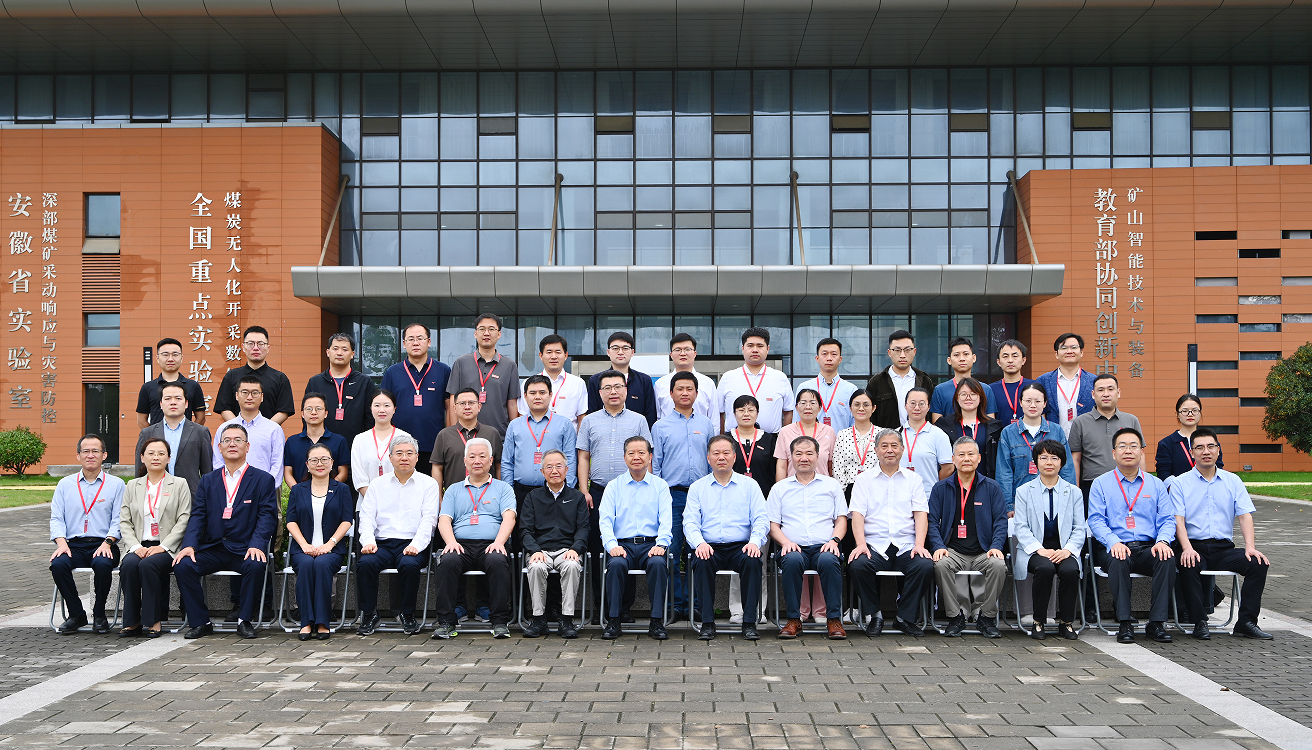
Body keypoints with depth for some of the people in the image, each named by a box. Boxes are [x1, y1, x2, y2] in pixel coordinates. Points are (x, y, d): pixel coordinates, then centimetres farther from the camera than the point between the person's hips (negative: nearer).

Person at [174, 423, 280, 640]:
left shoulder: (263, 480, 6)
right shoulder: (208, 481, 16)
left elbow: (267, 517, -4)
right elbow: (197, 516, 7)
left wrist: (257, 545, -22)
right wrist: (189, 545, -11)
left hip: (244, 550, -3)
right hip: (212, 548, 3)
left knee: (255, 566, -33)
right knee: (182, 565, -22)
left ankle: (245, 620, -13)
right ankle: (200, 622, -8)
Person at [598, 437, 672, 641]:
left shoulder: (660, 485, 13)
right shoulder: (614, 486, 14)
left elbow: (666, 519, 2)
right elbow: (606, 519, 3)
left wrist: (661, 544, -17)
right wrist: (612, 545, -15)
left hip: (651, 544, 0)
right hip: (623, 544, 0)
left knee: (658, 563, -33)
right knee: (616, 564, -33)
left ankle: (657, 622, -25)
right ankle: (613, 620, -21)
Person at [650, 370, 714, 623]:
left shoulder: (706, 425, 13)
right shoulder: (660, 426, 9)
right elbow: (654, 464, 7)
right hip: (672, 495, -1)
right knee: (671, 552, -4)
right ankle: (676, 604, 2)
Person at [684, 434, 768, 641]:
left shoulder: (749, 485, 13)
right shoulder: (697, 488, 13)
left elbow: (761, 520, 4)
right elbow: (690, 522, 3)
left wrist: (754, 541, -16)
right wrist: (700, 543, -18)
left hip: (740, 547, 0)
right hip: (709, 547, 0)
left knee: (753, 560, -32)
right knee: (702, 561, -33)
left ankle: (749, 622, -23)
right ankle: (707, 623, -22)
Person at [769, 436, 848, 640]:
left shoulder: (832, 485, 19)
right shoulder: (780, 488, 18)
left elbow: (841, 519, 13)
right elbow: (773, 525, 12)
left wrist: (834, 540, -7)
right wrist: (786, 542, -8)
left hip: (823, 547, 0)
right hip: (794, 547, 0)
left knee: (829, 560, -35)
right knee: (792, 560, -35)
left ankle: (834, 619, -26)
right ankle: (793, 619, -25)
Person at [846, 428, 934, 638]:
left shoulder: (913, 479, 16)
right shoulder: (864, 479, 14)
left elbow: (921, 514, 5)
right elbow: (857, 514, 2)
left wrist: (919, 544, -12)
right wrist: (861, 544, -15)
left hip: (906, 546, 1)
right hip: (874, 545, -1)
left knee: (925, 566, -30)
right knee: (857, 565, -31)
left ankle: (905, 617, -9)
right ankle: (875, 614, -7)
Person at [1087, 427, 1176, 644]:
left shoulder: (1155, 484, 17)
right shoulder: (1101, 484, 9)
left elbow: (1167, 519, 9)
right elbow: (1096, 520, -2)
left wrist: (1163, 540, -14)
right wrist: (1113, 542, -21)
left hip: (1148, 549, 2)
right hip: (1114, 548, -2)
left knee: (1167, 558, -30)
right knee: (1118, 560, -36)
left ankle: (1157, 622, -24)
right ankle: (1125, 624, -28)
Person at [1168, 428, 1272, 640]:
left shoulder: (1233, 481, 15)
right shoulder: (1180, 483, 6)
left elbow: (1245, 515, 6)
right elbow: (1178, 519, -5)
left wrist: (1250, 546, -12)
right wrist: (1187, 548, -22)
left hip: (1224, 548, 3)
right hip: (1194, 546, -3)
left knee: (1259, 563, -22)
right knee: (1189, 566, -35)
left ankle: (1246, 622, -13)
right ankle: (1199, 623, -21)